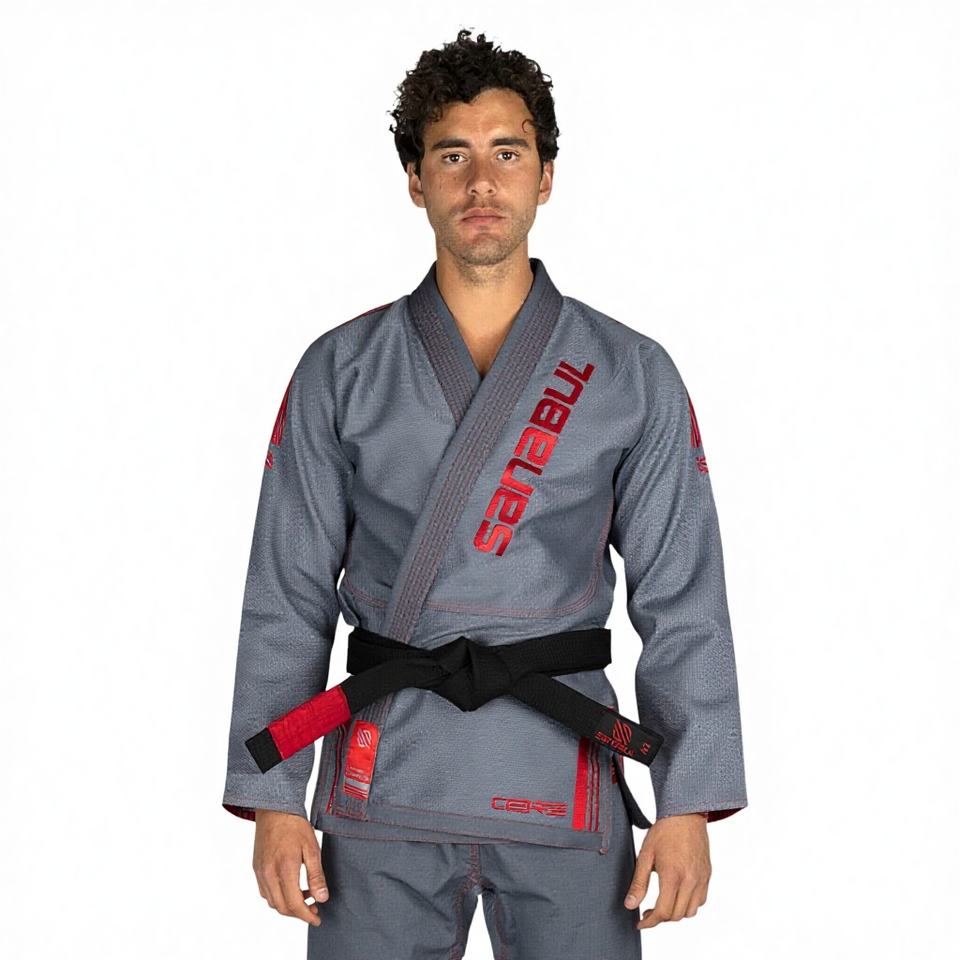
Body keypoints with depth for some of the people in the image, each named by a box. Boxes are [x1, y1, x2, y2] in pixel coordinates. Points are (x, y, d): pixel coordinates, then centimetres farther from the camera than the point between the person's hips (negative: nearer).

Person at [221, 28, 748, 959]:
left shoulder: (632, 376, 4)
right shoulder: (339, 373, 4)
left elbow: (683, 604, 2)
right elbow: (287, 599, 4)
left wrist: (688, 807, -4)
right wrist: (273, 800, -1)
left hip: (561, 789, 0)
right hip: (384, 791, 0)